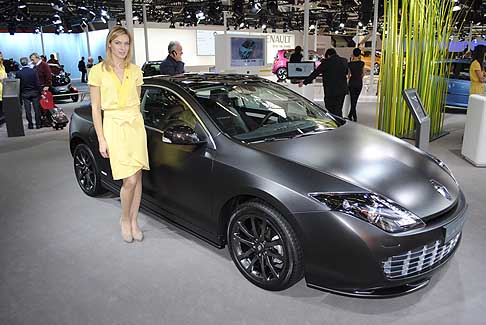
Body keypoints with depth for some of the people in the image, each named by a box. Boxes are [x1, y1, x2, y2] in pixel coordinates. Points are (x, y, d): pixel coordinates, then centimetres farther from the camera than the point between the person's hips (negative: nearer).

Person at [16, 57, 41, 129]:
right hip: (34, 92, 0)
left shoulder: (18, 73, -7)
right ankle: (38, 124, 8)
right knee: (36, 109, 5)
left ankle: (30, 124, 10)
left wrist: (19, 95, 7)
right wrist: (39, 92, 0)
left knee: (28, 110, 7)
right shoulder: (33, 71, -9)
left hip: (25, 93, 0)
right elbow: (37, 83, -8)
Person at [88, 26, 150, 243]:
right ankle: (125, 219, 16)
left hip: (136, 125, 4)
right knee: (130, 180, -10)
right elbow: (95, 107, -2)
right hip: (114, 126, -4)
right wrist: (101, 139, -6)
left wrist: (135, 122, 10)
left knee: (137, 177, 5)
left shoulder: (135, 71, 10)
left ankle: (134, 221, 20)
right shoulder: (98, 71, -1)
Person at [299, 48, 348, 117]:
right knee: (338, 110, 14)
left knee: (330, 111, 1)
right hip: (343, 90, 6)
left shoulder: (327, 62, -8)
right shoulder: (344, 61, 7)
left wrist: (304, 82, 0)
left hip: (331, 91, -6)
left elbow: (315, 73, -6)